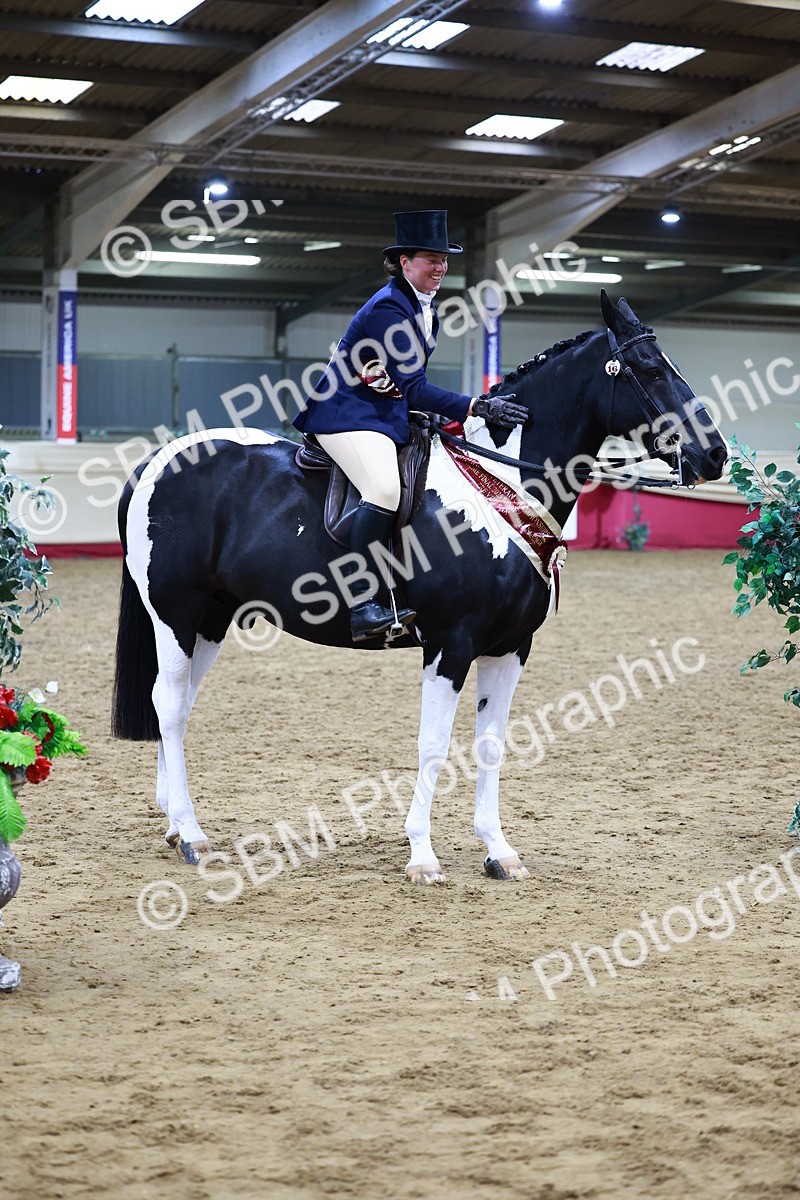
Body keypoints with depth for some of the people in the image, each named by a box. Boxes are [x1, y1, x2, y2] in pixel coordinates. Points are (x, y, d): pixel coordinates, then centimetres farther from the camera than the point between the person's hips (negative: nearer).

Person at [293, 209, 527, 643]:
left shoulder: (426, 306, 11)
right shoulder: (389, 307, -19)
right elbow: (415, 389, -24)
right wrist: (477, 407, -28)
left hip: (388, 411, 11)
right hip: (346, 412, -11)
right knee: (385, 488, -31)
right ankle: (363, 606, -33)